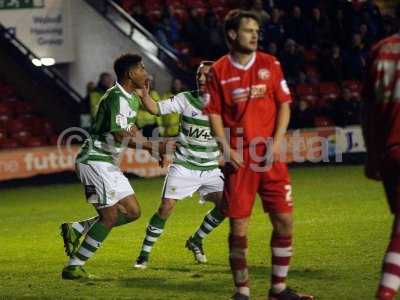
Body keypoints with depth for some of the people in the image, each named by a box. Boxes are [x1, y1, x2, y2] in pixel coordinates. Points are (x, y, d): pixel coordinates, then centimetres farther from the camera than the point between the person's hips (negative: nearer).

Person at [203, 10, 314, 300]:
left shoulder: (270, 64, 7)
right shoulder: (219, 71, 2)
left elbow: (284, 105, 7)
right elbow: (214, 113, 3)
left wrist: (276, 143, -5)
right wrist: (226, 149, -9)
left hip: (270, 156, 2)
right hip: (238, 158, -2)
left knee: (284, 221, 0)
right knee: (238, 226, -3)